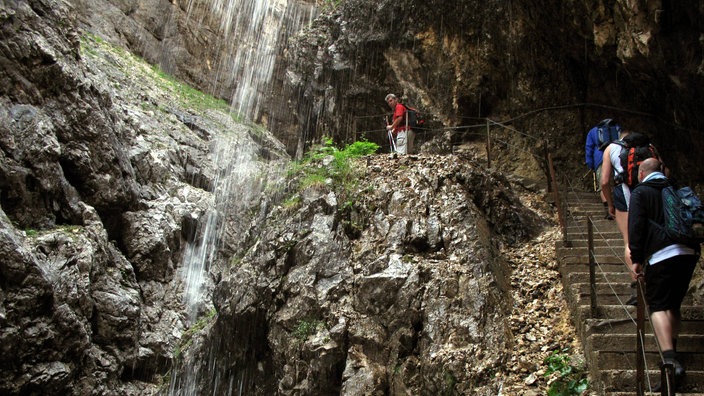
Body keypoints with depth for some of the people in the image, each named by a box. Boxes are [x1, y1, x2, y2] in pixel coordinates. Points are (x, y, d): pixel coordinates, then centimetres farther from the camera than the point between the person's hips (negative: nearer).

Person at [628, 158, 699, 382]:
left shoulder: (640, 192, 3)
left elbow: (635, 227, -5)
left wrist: (636, 259, -2)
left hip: (662, 254, -6)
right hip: (689, 252, 6)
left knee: (658, 306, -5)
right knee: (674, 305, 19)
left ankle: (670, 361, -18)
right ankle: (672, 351, 28)